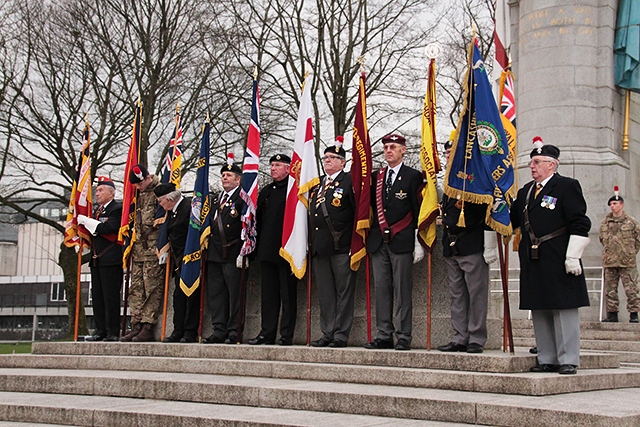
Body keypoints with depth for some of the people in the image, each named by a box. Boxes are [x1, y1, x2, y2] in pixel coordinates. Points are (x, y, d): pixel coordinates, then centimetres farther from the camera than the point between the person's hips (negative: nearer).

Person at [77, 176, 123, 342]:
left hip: (111, 260, -9)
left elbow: (109, 228, -21)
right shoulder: (98, 210, 21)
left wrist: (87, 221, -13)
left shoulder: (117, 209, -7)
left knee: (110, 296, -7)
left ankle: (113, 332, -4)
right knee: (97, 297, 9)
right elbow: (94, 232, 20)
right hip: (97, 260, 9)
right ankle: (100, 331, 14)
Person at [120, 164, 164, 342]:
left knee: (152, 288, -6)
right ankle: (137, 326, 8)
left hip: (153, 249, -8)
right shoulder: (139, 194, 18)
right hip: (138, 247, 8)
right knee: (136, 288, 6)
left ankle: (148, 327, -5)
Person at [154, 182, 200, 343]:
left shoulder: (189, 207, -15)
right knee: (178, 296, 9)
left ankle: (190, 333, -1)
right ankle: (178, 331, 14)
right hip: (179, 261, 9)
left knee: (191, 296, -4)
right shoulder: (171, 211, 13)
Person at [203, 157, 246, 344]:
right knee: (216, 294, 8)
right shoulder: (216, 200, 20)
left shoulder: (242, 198, -5)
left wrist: (243, 252, -18)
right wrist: (208, 245, 16)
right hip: (214, 255, 8)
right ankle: (219, 330, 13)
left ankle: (234, 332, -1)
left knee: (235, 294, -4)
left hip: (233, 254, -8)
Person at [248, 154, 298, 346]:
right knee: (268, 293, 9)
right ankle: (267, 332, 13)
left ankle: (287, 335, 1)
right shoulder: (265, 192, 19)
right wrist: (258, 245, 13)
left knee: (288, 293, -1)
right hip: (267, 250, 7)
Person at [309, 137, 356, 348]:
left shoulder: (349, 181, -1)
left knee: (343, 292, -2)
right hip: (319, 247, 7)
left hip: (342, 247, -7)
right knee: (325, 293, 9)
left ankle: (341, 336, 1)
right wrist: (311, 243, 15)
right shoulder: (316, 185, 20)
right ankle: (327, 334, 14)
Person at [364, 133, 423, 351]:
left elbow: (418, 210, -2)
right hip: (378, 241, 5)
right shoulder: (376, 177, 15)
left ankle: (403, 337, 1)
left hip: (402, 241, -5)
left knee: (402, 291, -3)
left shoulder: (413, 176, 2)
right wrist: (367, 238, 9)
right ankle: (384, 336, 10)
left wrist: (418, 243, -7)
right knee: (381, 290, 6)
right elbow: (370, 206, 16)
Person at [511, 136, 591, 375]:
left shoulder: (567, 186, -4)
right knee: (539, 312, 9)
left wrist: (573, 256, -14)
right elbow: (509, 221, 19)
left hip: (559, 263, -7)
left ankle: (568, 361, 4)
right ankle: (547, 359, 16)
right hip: (532, 263, 7)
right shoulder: (525, 192, 17)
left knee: (564, 310, -1)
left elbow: (579, 225, -9)